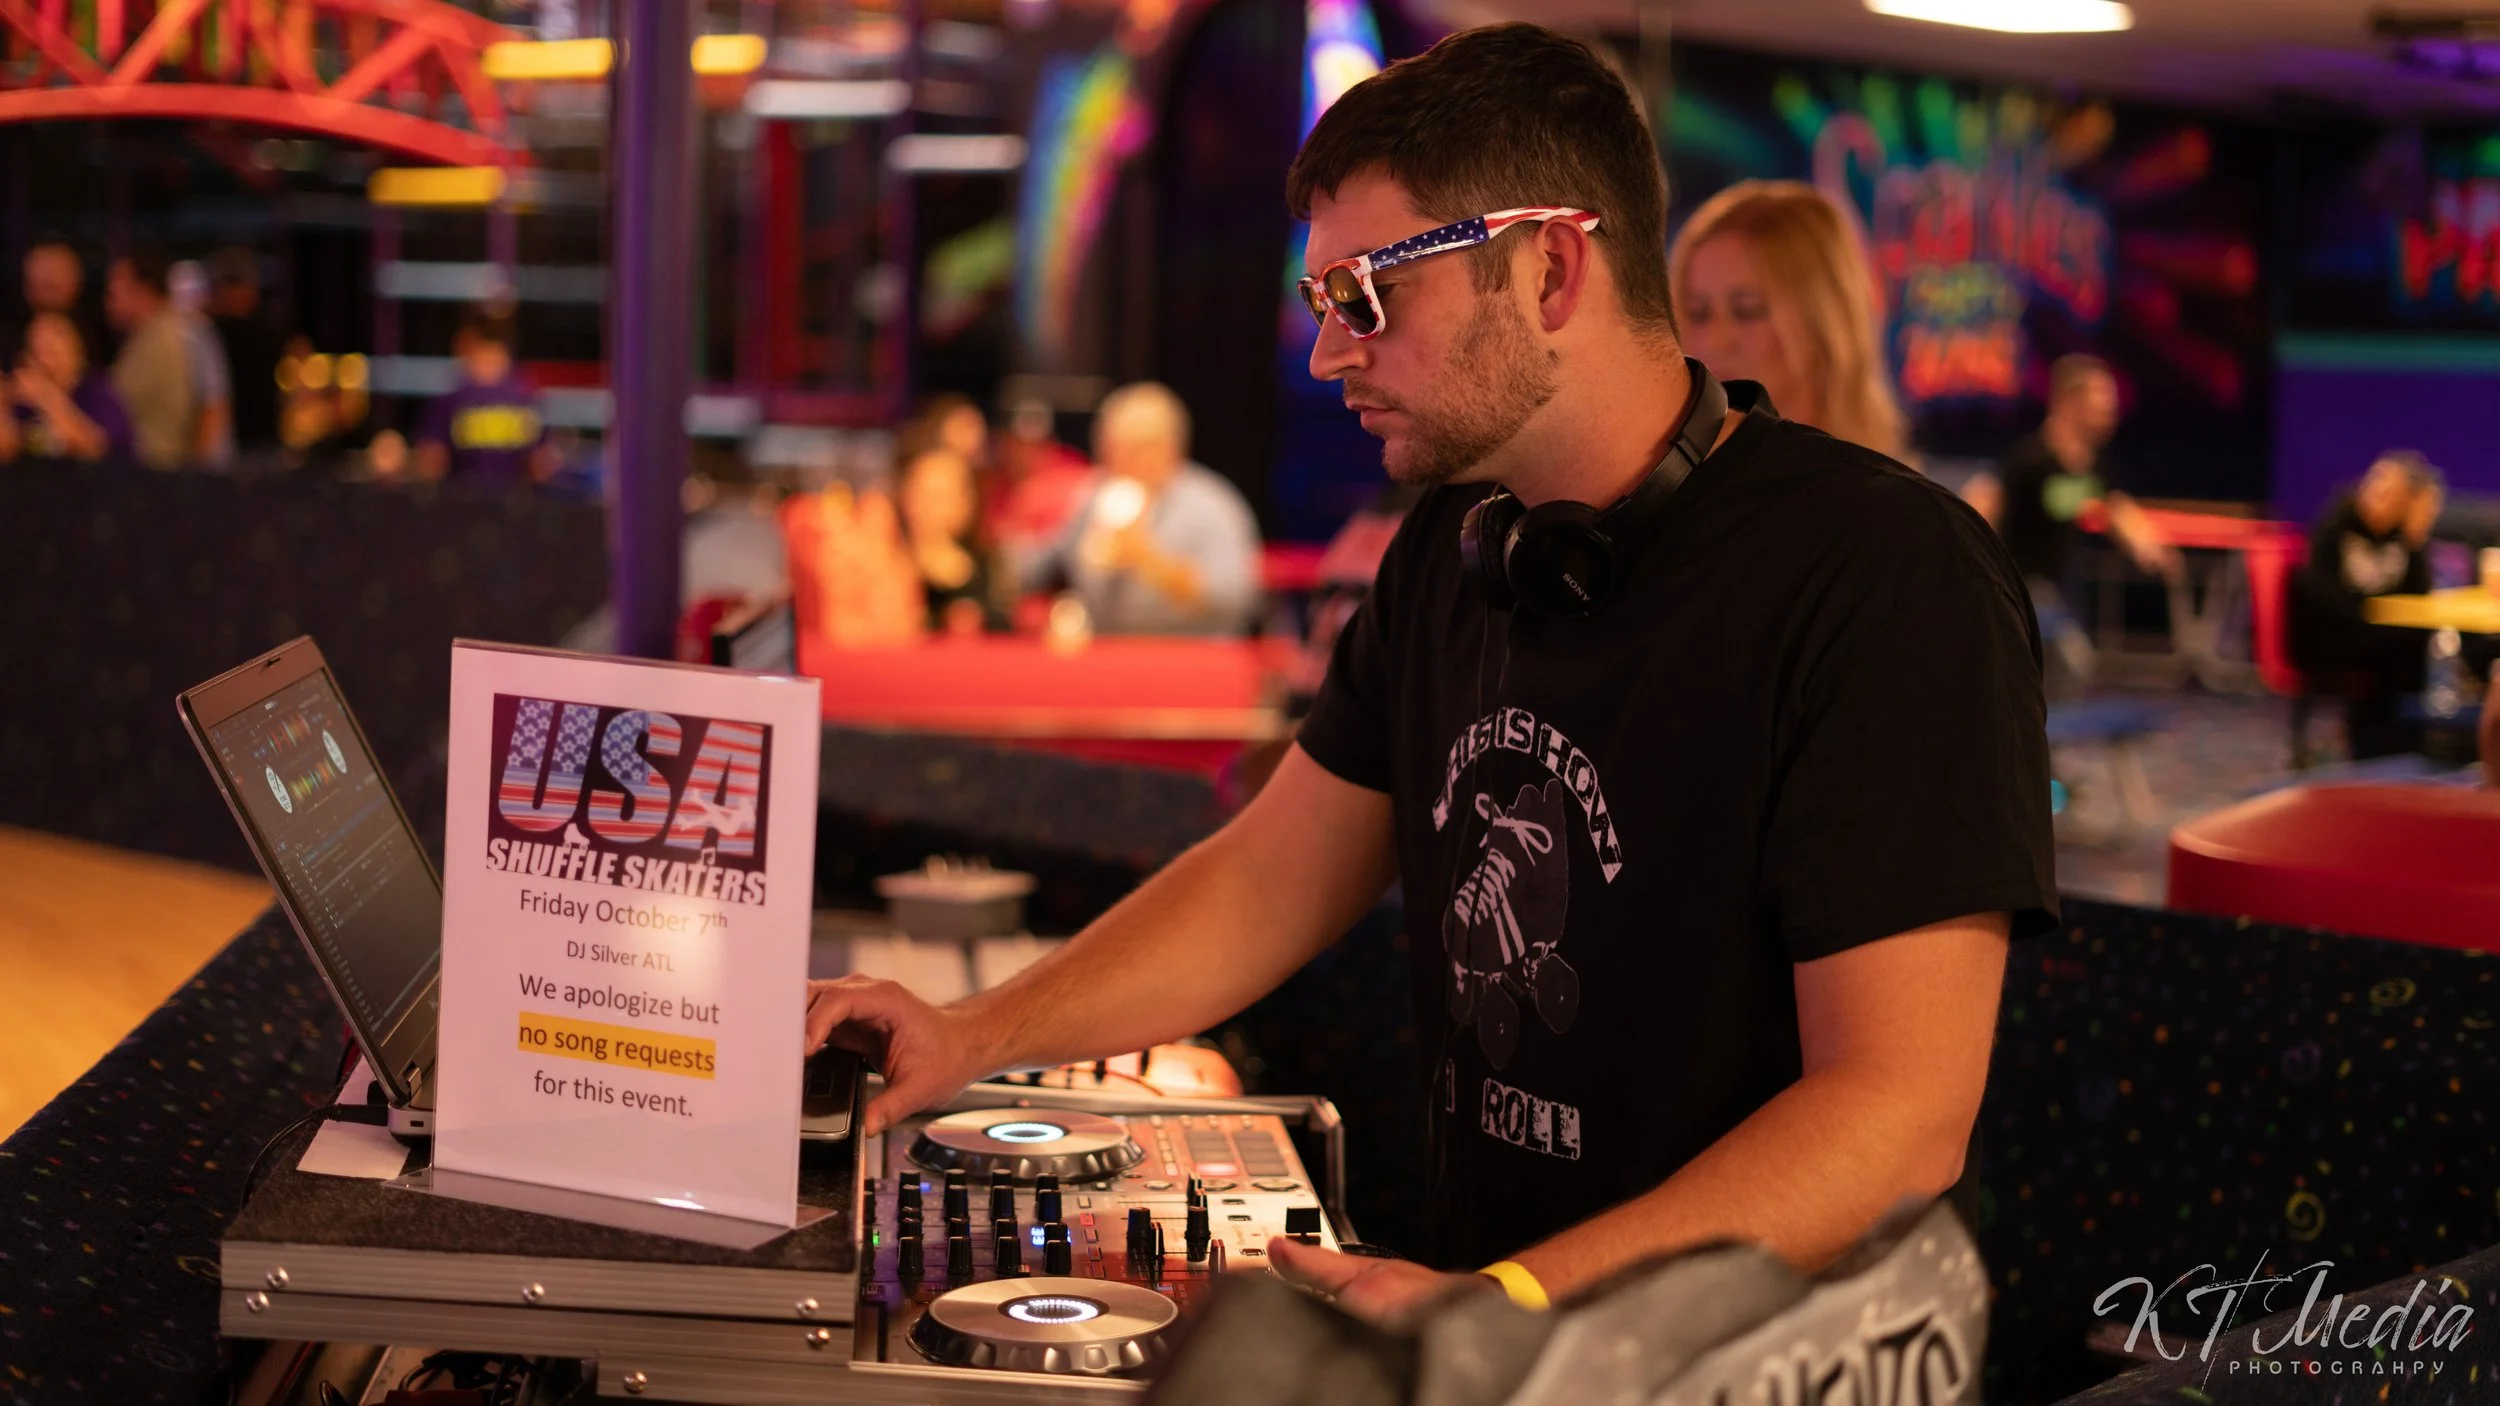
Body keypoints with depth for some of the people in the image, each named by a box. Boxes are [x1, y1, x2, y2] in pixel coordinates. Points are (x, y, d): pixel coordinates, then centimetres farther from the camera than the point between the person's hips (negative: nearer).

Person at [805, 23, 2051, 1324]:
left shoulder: (1892, 578, -16)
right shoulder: (1448, 558, 10)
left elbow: (1900, 1113, -21)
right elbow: (1271, 879, 18)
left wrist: (1499, 1312, -27)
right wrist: (972, 1038, 6)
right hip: (1472, 1297, 6)